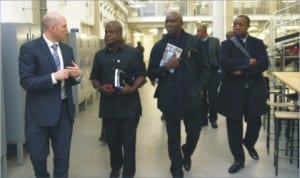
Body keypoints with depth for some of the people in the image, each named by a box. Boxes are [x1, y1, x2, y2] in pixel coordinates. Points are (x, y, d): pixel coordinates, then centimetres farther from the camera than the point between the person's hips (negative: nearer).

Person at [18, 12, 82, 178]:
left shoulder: (67, 49, 8)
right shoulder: (29, 48, -11)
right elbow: (26, 82, -18)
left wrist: (77, 75, -7)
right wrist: (54, 77, -24)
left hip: (64, 110, 5)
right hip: (40, 112, -5)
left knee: (63, 155, 13)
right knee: (38, 156, 11)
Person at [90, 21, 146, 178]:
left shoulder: (133, 53, -1)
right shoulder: (100, 55, 9)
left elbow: (141, 76, -2)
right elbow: (94, 78, 13)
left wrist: (132, 89, -19)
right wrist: (99, 87, -9)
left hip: (129, 105, -3)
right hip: (108, 104, 3)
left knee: (128, 140, 3)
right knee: (112, 139, 13)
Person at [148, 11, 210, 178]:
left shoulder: (195, 42, 1)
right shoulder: (159, 46, 3)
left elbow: (204, 68, 4)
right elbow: (151, 73, 4)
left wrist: (199, 89, -5)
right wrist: (166, 67, -14)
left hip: (191, 97, 0)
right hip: (169, 98, 0)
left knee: (194, 132, 9)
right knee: (173, 136, 8)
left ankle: (186, 154, 41)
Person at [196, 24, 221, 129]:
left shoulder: (215, 41, 1)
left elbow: (220, 55, 0)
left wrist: (220, 69, -6)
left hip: (213, 72, -2)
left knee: (212, 97, 2)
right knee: (202, 97, 7)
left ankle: (213, 119, 13)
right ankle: (203, 118, 16)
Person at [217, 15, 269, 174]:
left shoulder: (258, 43, 5)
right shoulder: (226, 44, 2)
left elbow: (264, 64, -10)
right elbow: (224, 62, -18)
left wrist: (241, 71, -16)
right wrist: (248, 62, -17)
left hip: (254, 89, 1)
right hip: (233, 91, -1)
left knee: (255, 122, 9)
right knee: (234, 126, 4)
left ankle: (249, 144, 43)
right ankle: (239, 159, 21)